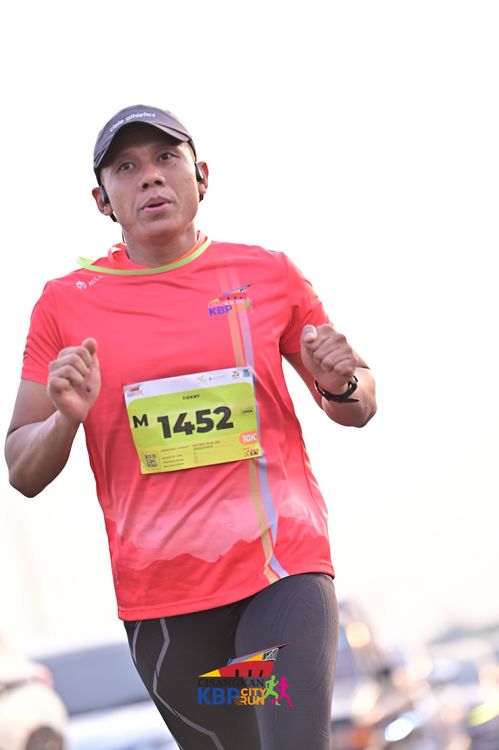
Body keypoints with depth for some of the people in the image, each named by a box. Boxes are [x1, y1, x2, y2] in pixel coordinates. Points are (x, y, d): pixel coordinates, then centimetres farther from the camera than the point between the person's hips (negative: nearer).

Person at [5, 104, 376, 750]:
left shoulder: (268, 274, 5)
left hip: (284, 566, -1)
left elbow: (356, 407, 16)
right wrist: (66, 416, -16)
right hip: (158, 594, 1)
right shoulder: (65, 304, 4)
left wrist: (341, 385, -8)